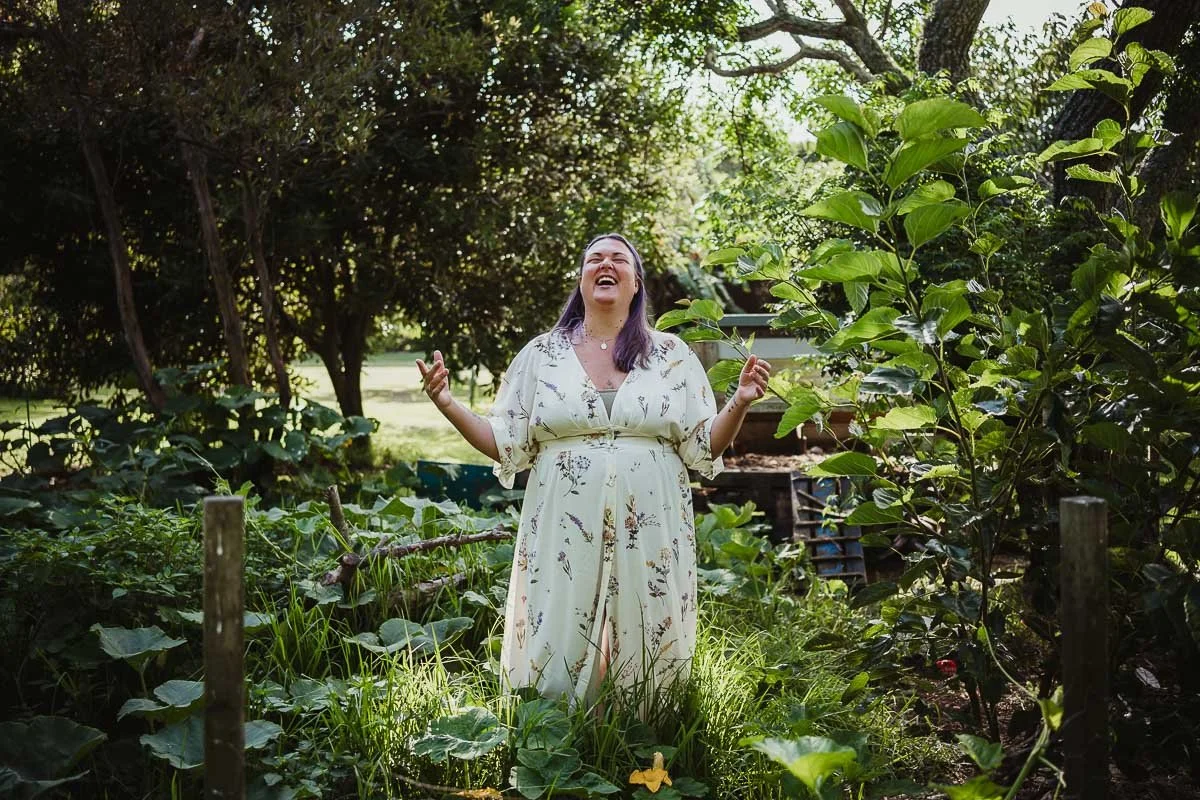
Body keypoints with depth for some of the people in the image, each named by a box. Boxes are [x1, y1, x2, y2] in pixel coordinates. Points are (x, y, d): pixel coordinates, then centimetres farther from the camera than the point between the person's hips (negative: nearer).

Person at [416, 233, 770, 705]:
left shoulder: (672, 355, 8)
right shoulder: (541, 355, 8)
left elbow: (703, 447, 7)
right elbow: (508, 445, 8)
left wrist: (739, 403, -10)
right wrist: (449, 405, -4)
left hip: (648, 538, 0)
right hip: (564, 537, 0)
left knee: (645, 654, 3)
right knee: (558, 655, -1)